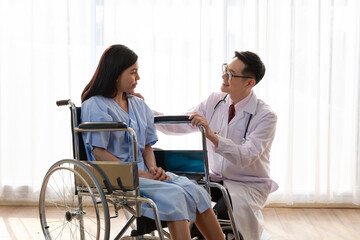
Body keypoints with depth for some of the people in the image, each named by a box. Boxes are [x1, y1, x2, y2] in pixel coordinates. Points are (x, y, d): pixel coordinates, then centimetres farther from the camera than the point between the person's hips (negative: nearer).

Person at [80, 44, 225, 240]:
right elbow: (99, 153, -12)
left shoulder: (138, 104, 17)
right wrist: (139, 173, -16)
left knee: (194, 191, -16)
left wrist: (153, 168, -3)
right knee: (173, 196, -28)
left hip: (143, 172, 7)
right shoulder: (94, 106, -5)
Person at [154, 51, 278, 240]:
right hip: (215, 178, 5)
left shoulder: (265, 116, -16)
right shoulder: (214, 102, 1)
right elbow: (178, 124, -2)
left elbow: (246, 157, -28)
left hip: (249, 184, -4)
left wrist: (212, 135, -40)